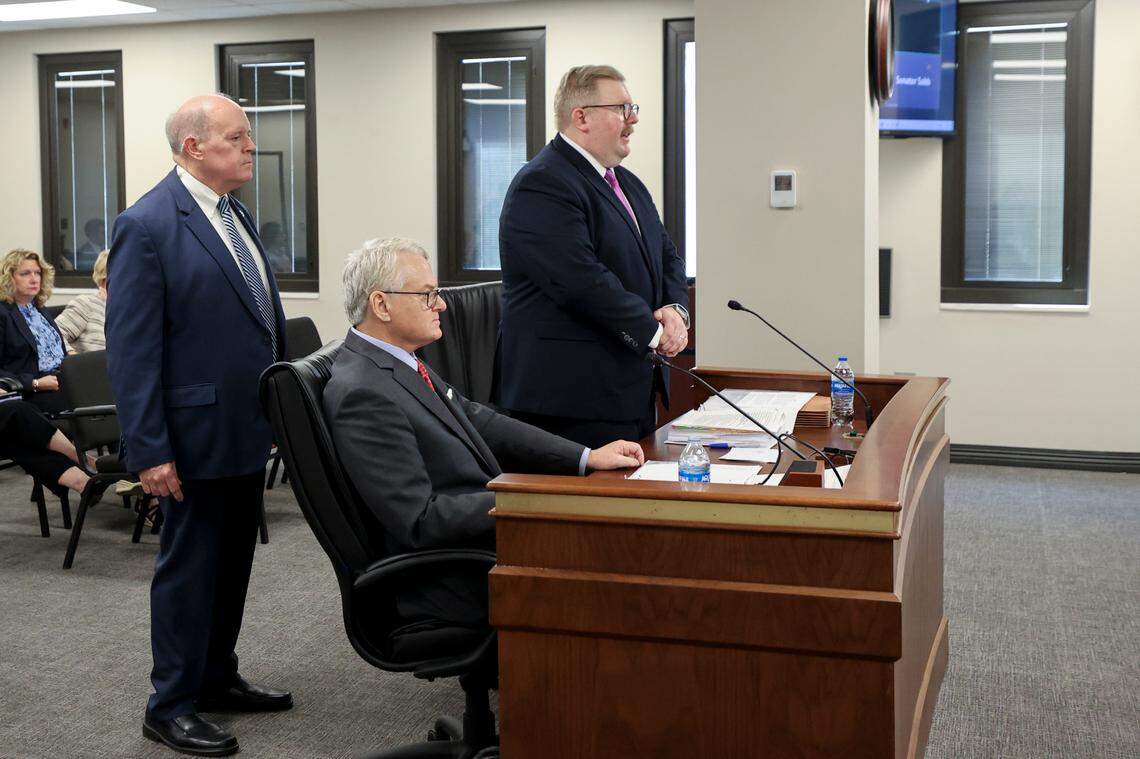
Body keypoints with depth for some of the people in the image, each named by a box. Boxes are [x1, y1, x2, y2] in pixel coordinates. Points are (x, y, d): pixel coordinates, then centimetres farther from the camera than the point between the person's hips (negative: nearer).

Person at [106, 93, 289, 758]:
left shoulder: (236, 215, 11)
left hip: (249, 431, 8)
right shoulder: (147, 226, -14)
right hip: (198, 433, -8)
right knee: (190, 567, 3)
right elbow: (132, 348, -17)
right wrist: (149, 450, -20)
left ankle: (217, 679, 33)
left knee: (233, 561, 17)